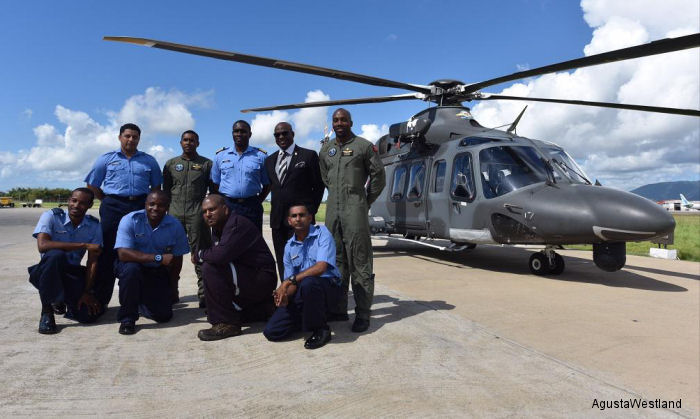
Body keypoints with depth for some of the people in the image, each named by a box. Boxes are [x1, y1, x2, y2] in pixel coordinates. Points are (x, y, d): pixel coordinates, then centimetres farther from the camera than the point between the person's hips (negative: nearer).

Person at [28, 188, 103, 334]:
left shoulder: (94, 226, -3)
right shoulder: (51, 216, -10)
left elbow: (92, 261, -6)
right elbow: (42, 245, -27)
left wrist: (87, 292, -14)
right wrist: (84, 245, -27)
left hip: (73, 273, 2)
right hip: (47, 271, -2)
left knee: (91, 313, -17)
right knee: (56, 255, -38)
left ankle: (65, 299, 20)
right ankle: (46, 311, -18)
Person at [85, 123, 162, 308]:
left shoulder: (149, 161, 13)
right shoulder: (106, 159, 11)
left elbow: (156, 186, 16)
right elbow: (92, 186, 12)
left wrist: (148, 203, 4)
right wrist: (108, 201, 6)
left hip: (140, 208, 1)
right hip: (113, 208, -1)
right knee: (108, 252, -1)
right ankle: (100, 299, 5)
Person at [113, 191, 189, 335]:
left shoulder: (175, 226, -9)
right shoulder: (130, 220, -17)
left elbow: (177, 261, -2)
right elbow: (123, 253, -29)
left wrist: (167, 289, -1)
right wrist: (158, 258, -36)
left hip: (158, 273, 2)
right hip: (132, 268, -2)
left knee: (164, 315, -8)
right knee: (131, 268, -38)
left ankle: (140, 299, 27)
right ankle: (127, 318, -17)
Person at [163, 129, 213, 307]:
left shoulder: (207, 164, 10)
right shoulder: (171, 164, 17)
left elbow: (214, 190, 9)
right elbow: (165, 189, 18)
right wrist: (166, 210, 10)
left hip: (197, 214, -3)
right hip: (175, 213, 3)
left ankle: (204, 295, -1)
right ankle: (171, 293, 17)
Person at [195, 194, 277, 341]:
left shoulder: (238, 224, -20)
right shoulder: (217, 229, 12)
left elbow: (221, 255, -32)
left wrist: (199, 255, -14)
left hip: (262, 279, -11)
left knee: (210, 268, -25)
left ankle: (226, 324, -16)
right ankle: (265, 309, 27)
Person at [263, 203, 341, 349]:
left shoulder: (322, 233, -7)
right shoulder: (289, 247, 10)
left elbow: (321, 267, -21)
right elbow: (290, 279, 9)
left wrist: (289, 281, -24)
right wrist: (284, 294, -14)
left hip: (328, 285, -5)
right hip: (301, 293, 5)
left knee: (308, 283, -41)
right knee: (271, 331, -9)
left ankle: (321, 329, -15)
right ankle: (310, 317, 16)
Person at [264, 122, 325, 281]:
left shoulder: (309, 155, 1)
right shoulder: (269, 160, 17)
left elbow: (319, 185, 2)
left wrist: (311, 211, -2)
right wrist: (277, 207, 9)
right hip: (277, 219, 6)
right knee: (282, 261, 9)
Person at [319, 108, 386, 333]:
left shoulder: (363, 145, -1)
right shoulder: (326, 149, 14)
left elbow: (378, 176, 1)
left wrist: (366, 202, 5)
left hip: (354, 210, -6)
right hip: (332, 210, 6)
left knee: (359, 262, -4)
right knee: (336, 260, 10)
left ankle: (363, 314, 1)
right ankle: (339, 309, 20)